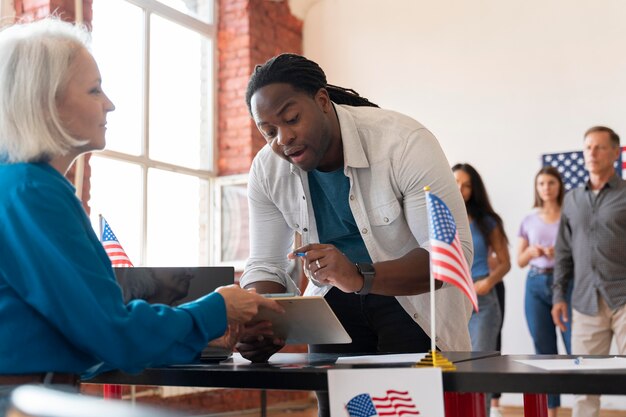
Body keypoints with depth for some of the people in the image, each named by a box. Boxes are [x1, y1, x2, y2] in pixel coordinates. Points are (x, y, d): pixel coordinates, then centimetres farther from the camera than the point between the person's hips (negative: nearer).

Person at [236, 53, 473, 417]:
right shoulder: (267, 171, -12)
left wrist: (361, 276, -44)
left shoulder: (404, 142, -27)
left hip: (414, 296, -4)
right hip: (336, 302, 4)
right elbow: (265, 266, -7)